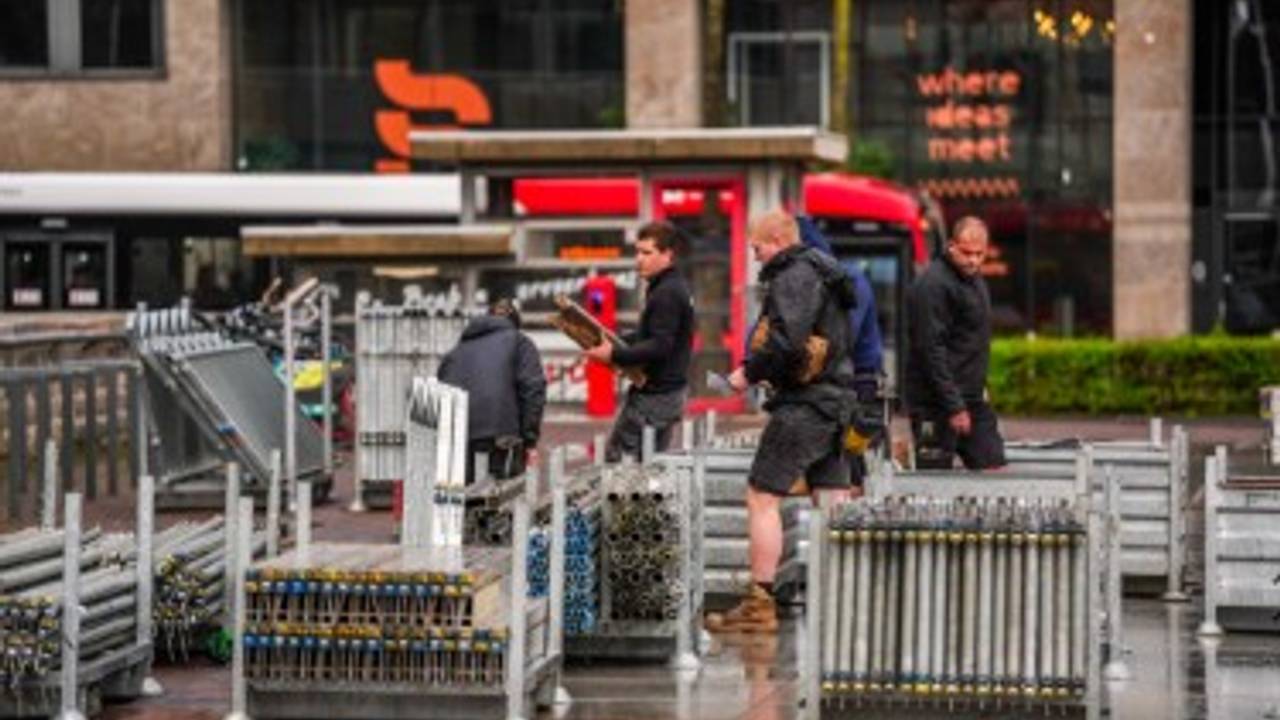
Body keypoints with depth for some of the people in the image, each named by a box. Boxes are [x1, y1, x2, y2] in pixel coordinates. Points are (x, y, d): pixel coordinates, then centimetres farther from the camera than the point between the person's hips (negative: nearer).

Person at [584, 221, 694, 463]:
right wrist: (613, 341, 9)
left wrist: (615, 355, -24)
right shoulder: (673, 287, 16)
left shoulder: (667, 294, -17)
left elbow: (659, 347, -25)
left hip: (656, 395, -11)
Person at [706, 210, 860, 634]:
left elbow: (786, 342, -24)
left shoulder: (793, 277, -12)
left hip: (804, 404, -10)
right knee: (832, 501, 10)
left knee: (762, 497, -5)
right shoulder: (824, 273, 18)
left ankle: (759, 604, -6)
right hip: (836, 399, 10)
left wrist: (750, 373, -9)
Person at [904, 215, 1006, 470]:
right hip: (937, 403, -9)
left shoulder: (976, 279, 14)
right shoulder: (933, 285, -17)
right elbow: (931, 350, -21)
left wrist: (978, 386, 19)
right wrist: (954, 407, -22)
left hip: (973, 400, 9)